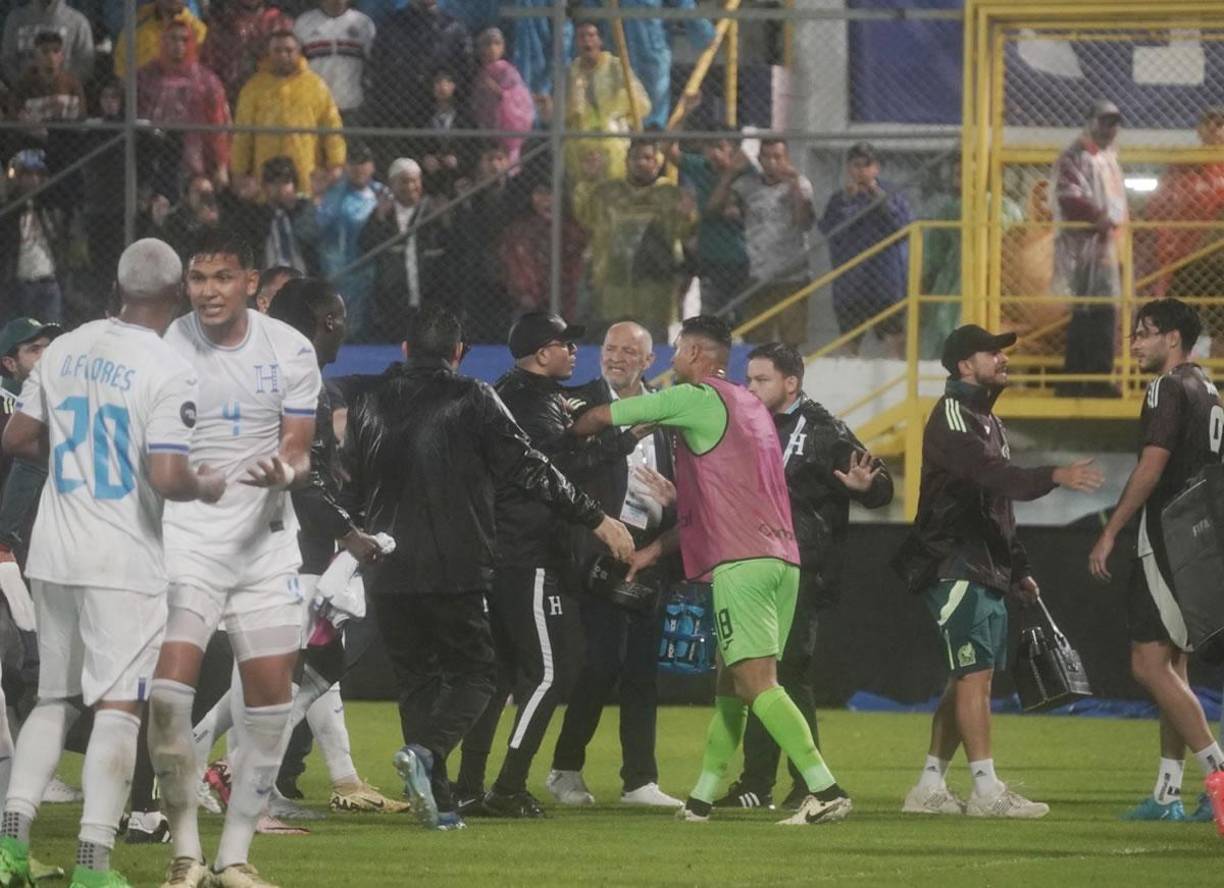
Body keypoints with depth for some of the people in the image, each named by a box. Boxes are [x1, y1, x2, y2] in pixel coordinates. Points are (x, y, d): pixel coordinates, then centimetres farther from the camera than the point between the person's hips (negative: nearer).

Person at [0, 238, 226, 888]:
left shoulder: (66, 349, 5)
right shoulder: (166, 370, -14)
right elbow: (167, 477, -21)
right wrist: (206, 487, 0)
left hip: (53, 558, 6)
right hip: (124, 564, -6)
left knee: (54, 699, 16)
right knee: (118, 706, -3)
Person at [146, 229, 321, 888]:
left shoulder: (290, 351, 0)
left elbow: (297, 452, 3)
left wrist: (285, 472, -19)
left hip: (264, 536, 2)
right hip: (183, 535, -2)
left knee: (271, 696, 2)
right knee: (167, 691, -17)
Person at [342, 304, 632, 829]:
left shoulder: (371, 406, 9)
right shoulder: (473, 401, -3)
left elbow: (351, 489, 15)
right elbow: (529, 471, -4)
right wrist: (596, 519, 3)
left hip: (387, 574, 4)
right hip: (455, 570, -4)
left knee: (416, 679, 14)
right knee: (471, 674, 5)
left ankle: (438, 802, 6)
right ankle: (425, 752, -23)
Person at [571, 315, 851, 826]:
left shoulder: (696, 399, -2)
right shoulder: (748, 406, 25)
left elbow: (602, 417, 3)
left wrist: (565, 434, 25)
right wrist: (656, 549, 31)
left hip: (741, 563, -9)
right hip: (782, 559, 9)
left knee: (757, 684, -14)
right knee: (730, 685, 14)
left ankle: (825, 790, -24)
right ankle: (702, 798, 19)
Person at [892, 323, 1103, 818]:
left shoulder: (988, 423, 21)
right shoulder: (952, 417, -11)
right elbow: (991, 476, -29)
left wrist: (1019, 570, 23)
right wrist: (1055, 477, -41)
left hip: (988, 571, 10)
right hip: (954, 567, -10)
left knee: (968, 680, 9)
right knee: (974, 675, -14)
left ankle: (930, 788, 14)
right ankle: (986, 791, -19)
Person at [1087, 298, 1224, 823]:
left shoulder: (1169, 389, -11)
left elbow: (1151, 468, -19)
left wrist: (1109, 535, -17)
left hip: (1167, 539, -10)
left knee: (1150, 664, -11)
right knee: (1170, 666, 11)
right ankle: (1168, 794, 10)